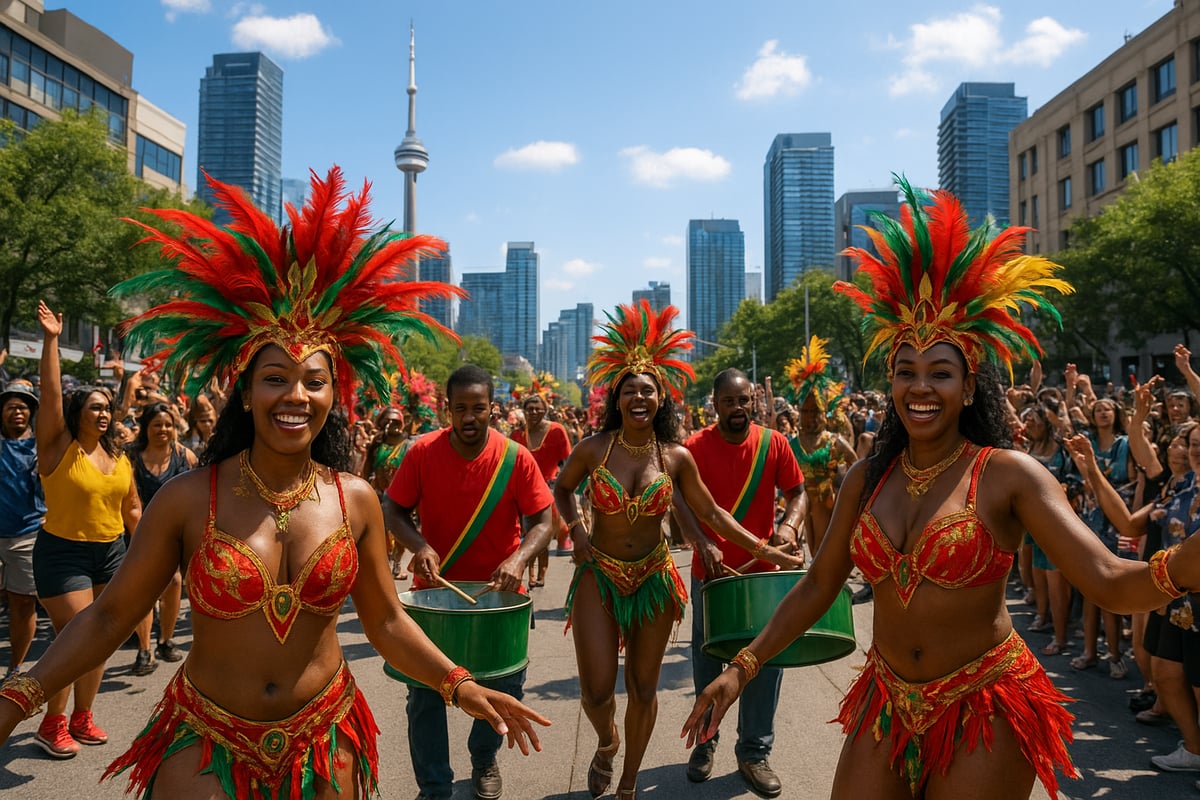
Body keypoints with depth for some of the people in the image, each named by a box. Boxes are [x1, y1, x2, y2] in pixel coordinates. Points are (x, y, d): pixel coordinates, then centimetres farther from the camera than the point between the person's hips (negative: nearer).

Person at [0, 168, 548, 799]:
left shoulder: (356, 501, -6)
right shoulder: (188, 499, -11)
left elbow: (385, 621, 2)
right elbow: (110, 615, -4)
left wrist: (461, 687, -5)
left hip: (323, 747, 2)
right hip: (205, 747, -1)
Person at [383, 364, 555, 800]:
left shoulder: (516, 458, -11)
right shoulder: (423, 452, -10)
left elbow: (542, 523, -8)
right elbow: (394, 511, -2)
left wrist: (518, 558, -26)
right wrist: (419, 545, -21)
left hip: (497, 592, 0)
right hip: (434, 589, 0)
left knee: (506, 688, 8)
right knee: (425, 691, 3)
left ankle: (484, 757, 39)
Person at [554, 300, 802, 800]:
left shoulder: (676, 457, -7)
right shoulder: (593, 450, -9)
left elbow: (710, 513, 2)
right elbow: (561, 489, 9)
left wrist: (764, 550, -2)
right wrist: (576, 531, -6)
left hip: (654, 579, 1)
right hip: (600, 576, -1)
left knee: (643, 688, 11)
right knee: (597, 691, -2)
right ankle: (606, 744, 36)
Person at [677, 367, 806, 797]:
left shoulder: (773, 443, -3)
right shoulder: (695, 447, -7)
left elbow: (798, 493, 3)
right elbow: (681, 503, -9)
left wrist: (789, 524, -17)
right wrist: (703, 541, -25)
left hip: (761, 570, 1)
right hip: (710, 571, 0)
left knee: (766, 661, 4)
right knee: (707, 660, 13)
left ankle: (755, 752, 21)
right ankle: (706, 738, 34)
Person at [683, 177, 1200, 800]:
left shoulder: (1009, 475, -13)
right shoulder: (867, 479, 0)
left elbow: (1113, 584, -22)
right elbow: (818, 585, 5)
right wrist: (742, 668, 1)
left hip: (984, 713, -4)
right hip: (886, 705, 4)